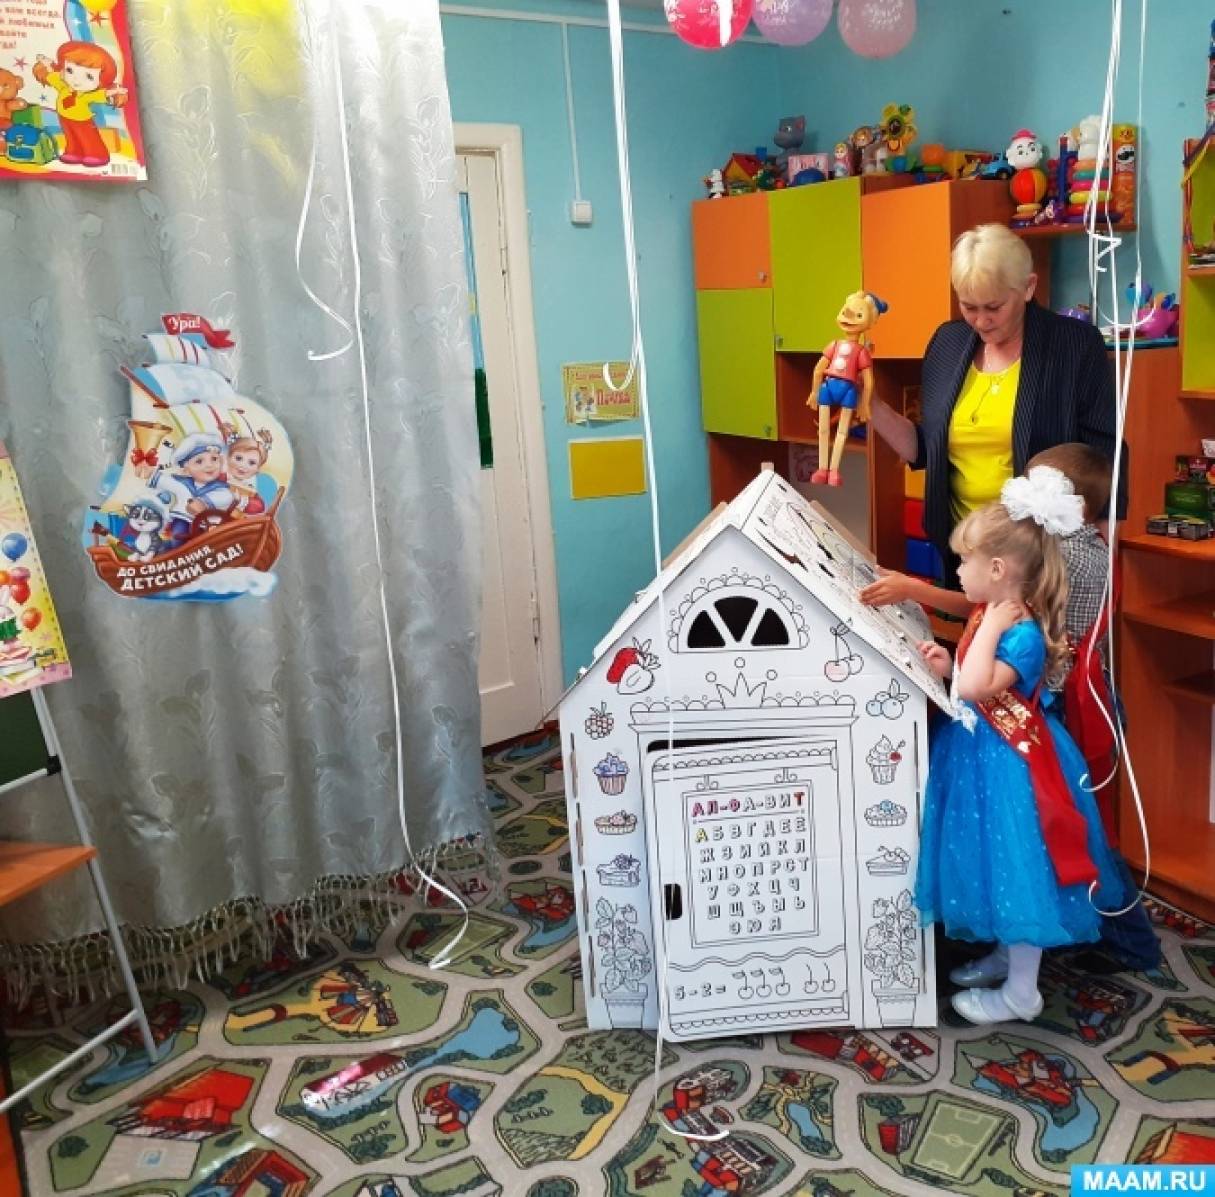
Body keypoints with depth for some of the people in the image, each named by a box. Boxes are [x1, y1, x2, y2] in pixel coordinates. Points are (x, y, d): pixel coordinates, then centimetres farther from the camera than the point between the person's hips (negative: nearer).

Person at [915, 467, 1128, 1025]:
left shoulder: (1023, 633, -25)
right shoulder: (993, 617, 4)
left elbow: (976, 687, -39)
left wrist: (990, 628, -31)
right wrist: (946, 666, -1)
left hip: (1010, 768, -10)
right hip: (982, 758, 10)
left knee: (1016, 868, 3)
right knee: (997, 866, 23)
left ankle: (1021, 993, 18)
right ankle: (1005, 955, 42)